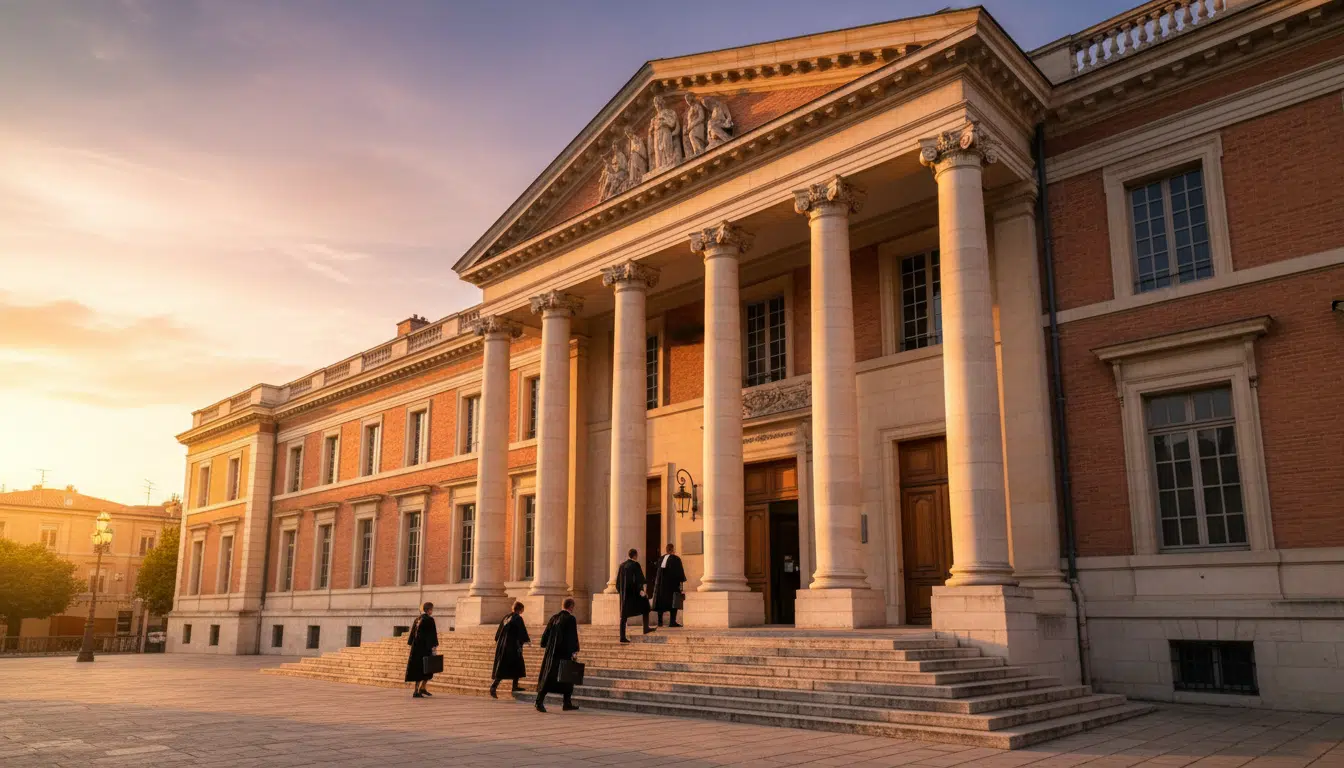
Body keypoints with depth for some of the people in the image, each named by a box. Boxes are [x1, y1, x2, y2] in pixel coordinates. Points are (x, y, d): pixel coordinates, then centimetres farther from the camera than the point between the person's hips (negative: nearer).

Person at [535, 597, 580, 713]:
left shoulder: (554, 617, 8)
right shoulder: (571, 619, -10)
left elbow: (546, 633, 12)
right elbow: (573, 637, -13)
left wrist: (545, 646, 23)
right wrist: (574, 651, -7)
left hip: (551, 652, 5)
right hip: (564, 653, -5)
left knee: (548, 677, 6)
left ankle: (539, 701, -2)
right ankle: (567, 703, 10)